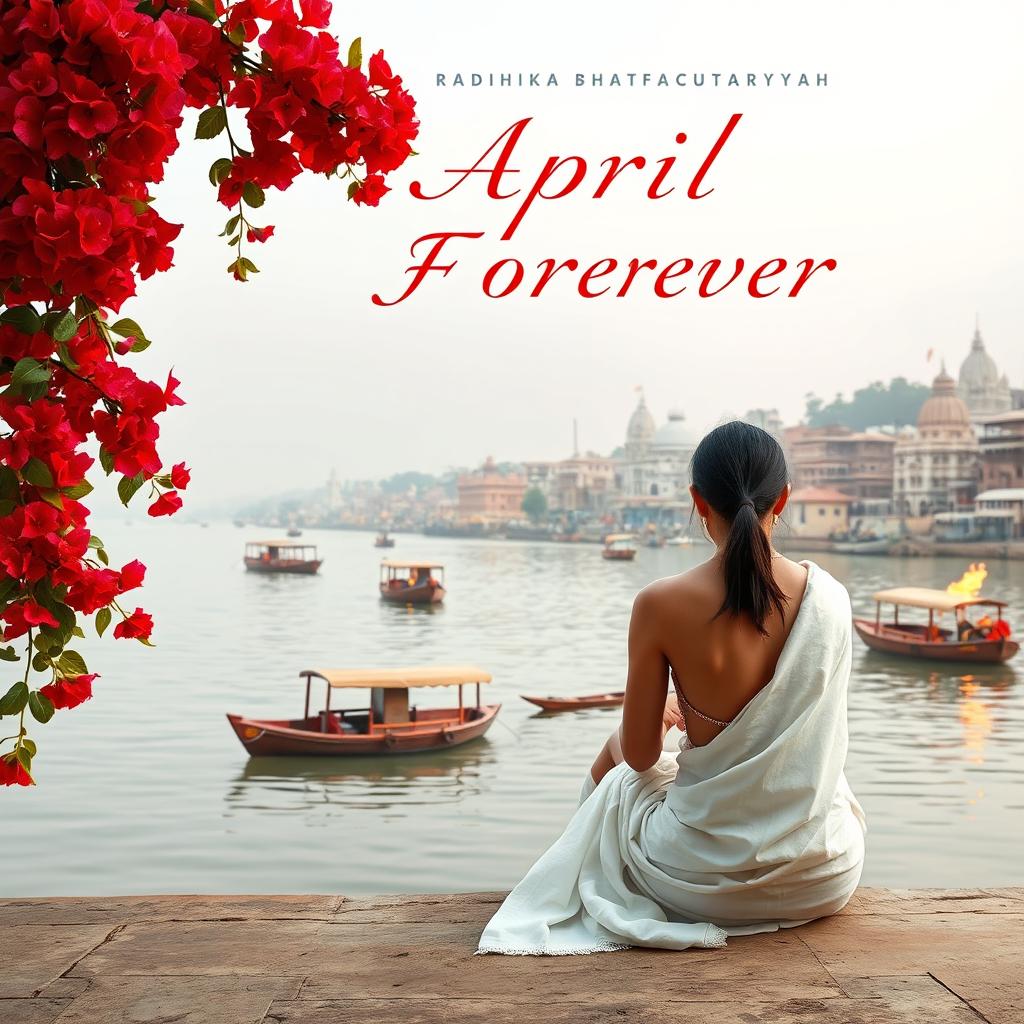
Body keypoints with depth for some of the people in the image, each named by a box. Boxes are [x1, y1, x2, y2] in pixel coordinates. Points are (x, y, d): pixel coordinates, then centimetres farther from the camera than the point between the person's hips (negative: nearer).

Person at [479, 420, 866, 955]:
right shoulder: (830, 596, -8)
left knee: (613, 762, 30)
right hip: (824, 883, 3)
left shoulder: (660, 605, -18)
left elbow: (640, 754, -6)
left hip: (705, 880, -2)